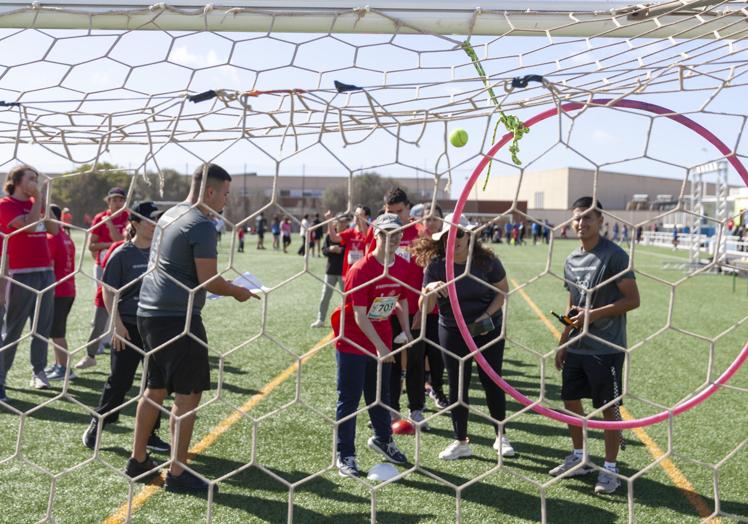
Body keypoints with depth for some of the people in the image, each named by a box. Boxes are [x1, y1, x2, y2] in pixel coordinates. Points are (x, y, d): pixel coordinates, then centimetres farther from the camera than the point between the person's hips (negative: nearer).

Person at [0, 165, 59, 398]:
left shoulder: (35, 203, 16)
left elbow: (54, 228, 7)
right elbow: (29, 225, -19)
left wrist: (43, 198, 4)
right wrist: (39, 197, -10)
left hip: (46, 272, 7)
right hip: (21, 275, -7)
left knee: (42, 328, 7)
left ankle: (38, 372, 13)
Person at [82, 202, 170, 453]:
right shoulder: (121, 254, -8)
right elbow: (109, 292, -8)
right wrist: (117, 324, -14)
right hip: (128, 326, -5)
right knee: (119, 380, 1)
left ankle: (149, 434, 21)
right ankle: (96, 426, 21)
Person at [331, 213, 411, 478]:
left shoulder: (403, 267, -3)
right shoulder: (360, 270, -23)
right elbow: (359, 316, -23)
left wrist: (407, 332, 11)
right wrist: (380, 347, -24)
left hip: (382, 341, 6)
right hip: (353, 341, -6)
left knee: (380, 394, 20)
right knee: (349, 399, 2)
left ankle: (382, 439, 43)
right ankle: (345, 456, 14)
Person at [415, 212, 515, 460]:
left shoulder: (487, 261, -13)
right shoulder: (435, 266, -13)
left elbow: (503, 291, -1)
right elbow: (424, 307, -14)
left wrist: (487, 315, -16)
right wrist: (430, 291, -36)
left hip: (488, 329, -1)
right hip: (452, 333, 1)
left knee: (492, 382, 7)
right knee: (457, 386, 7)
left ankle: (501, 437, 26)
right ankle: (461, 442, 19)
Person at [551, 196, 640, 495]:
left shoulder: (614, 255, -13)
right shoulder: (572, 260, 9)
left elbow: (633, 299, -15)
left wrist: (594, 314, -21)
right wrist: (563, 343, 16)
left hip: (606, 348, -7)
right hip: (576, 347, 7)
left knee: (608, 408, 2)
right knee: (570, 400, 14)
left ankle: (610, 470, 17)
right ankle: (579, 459, 32)